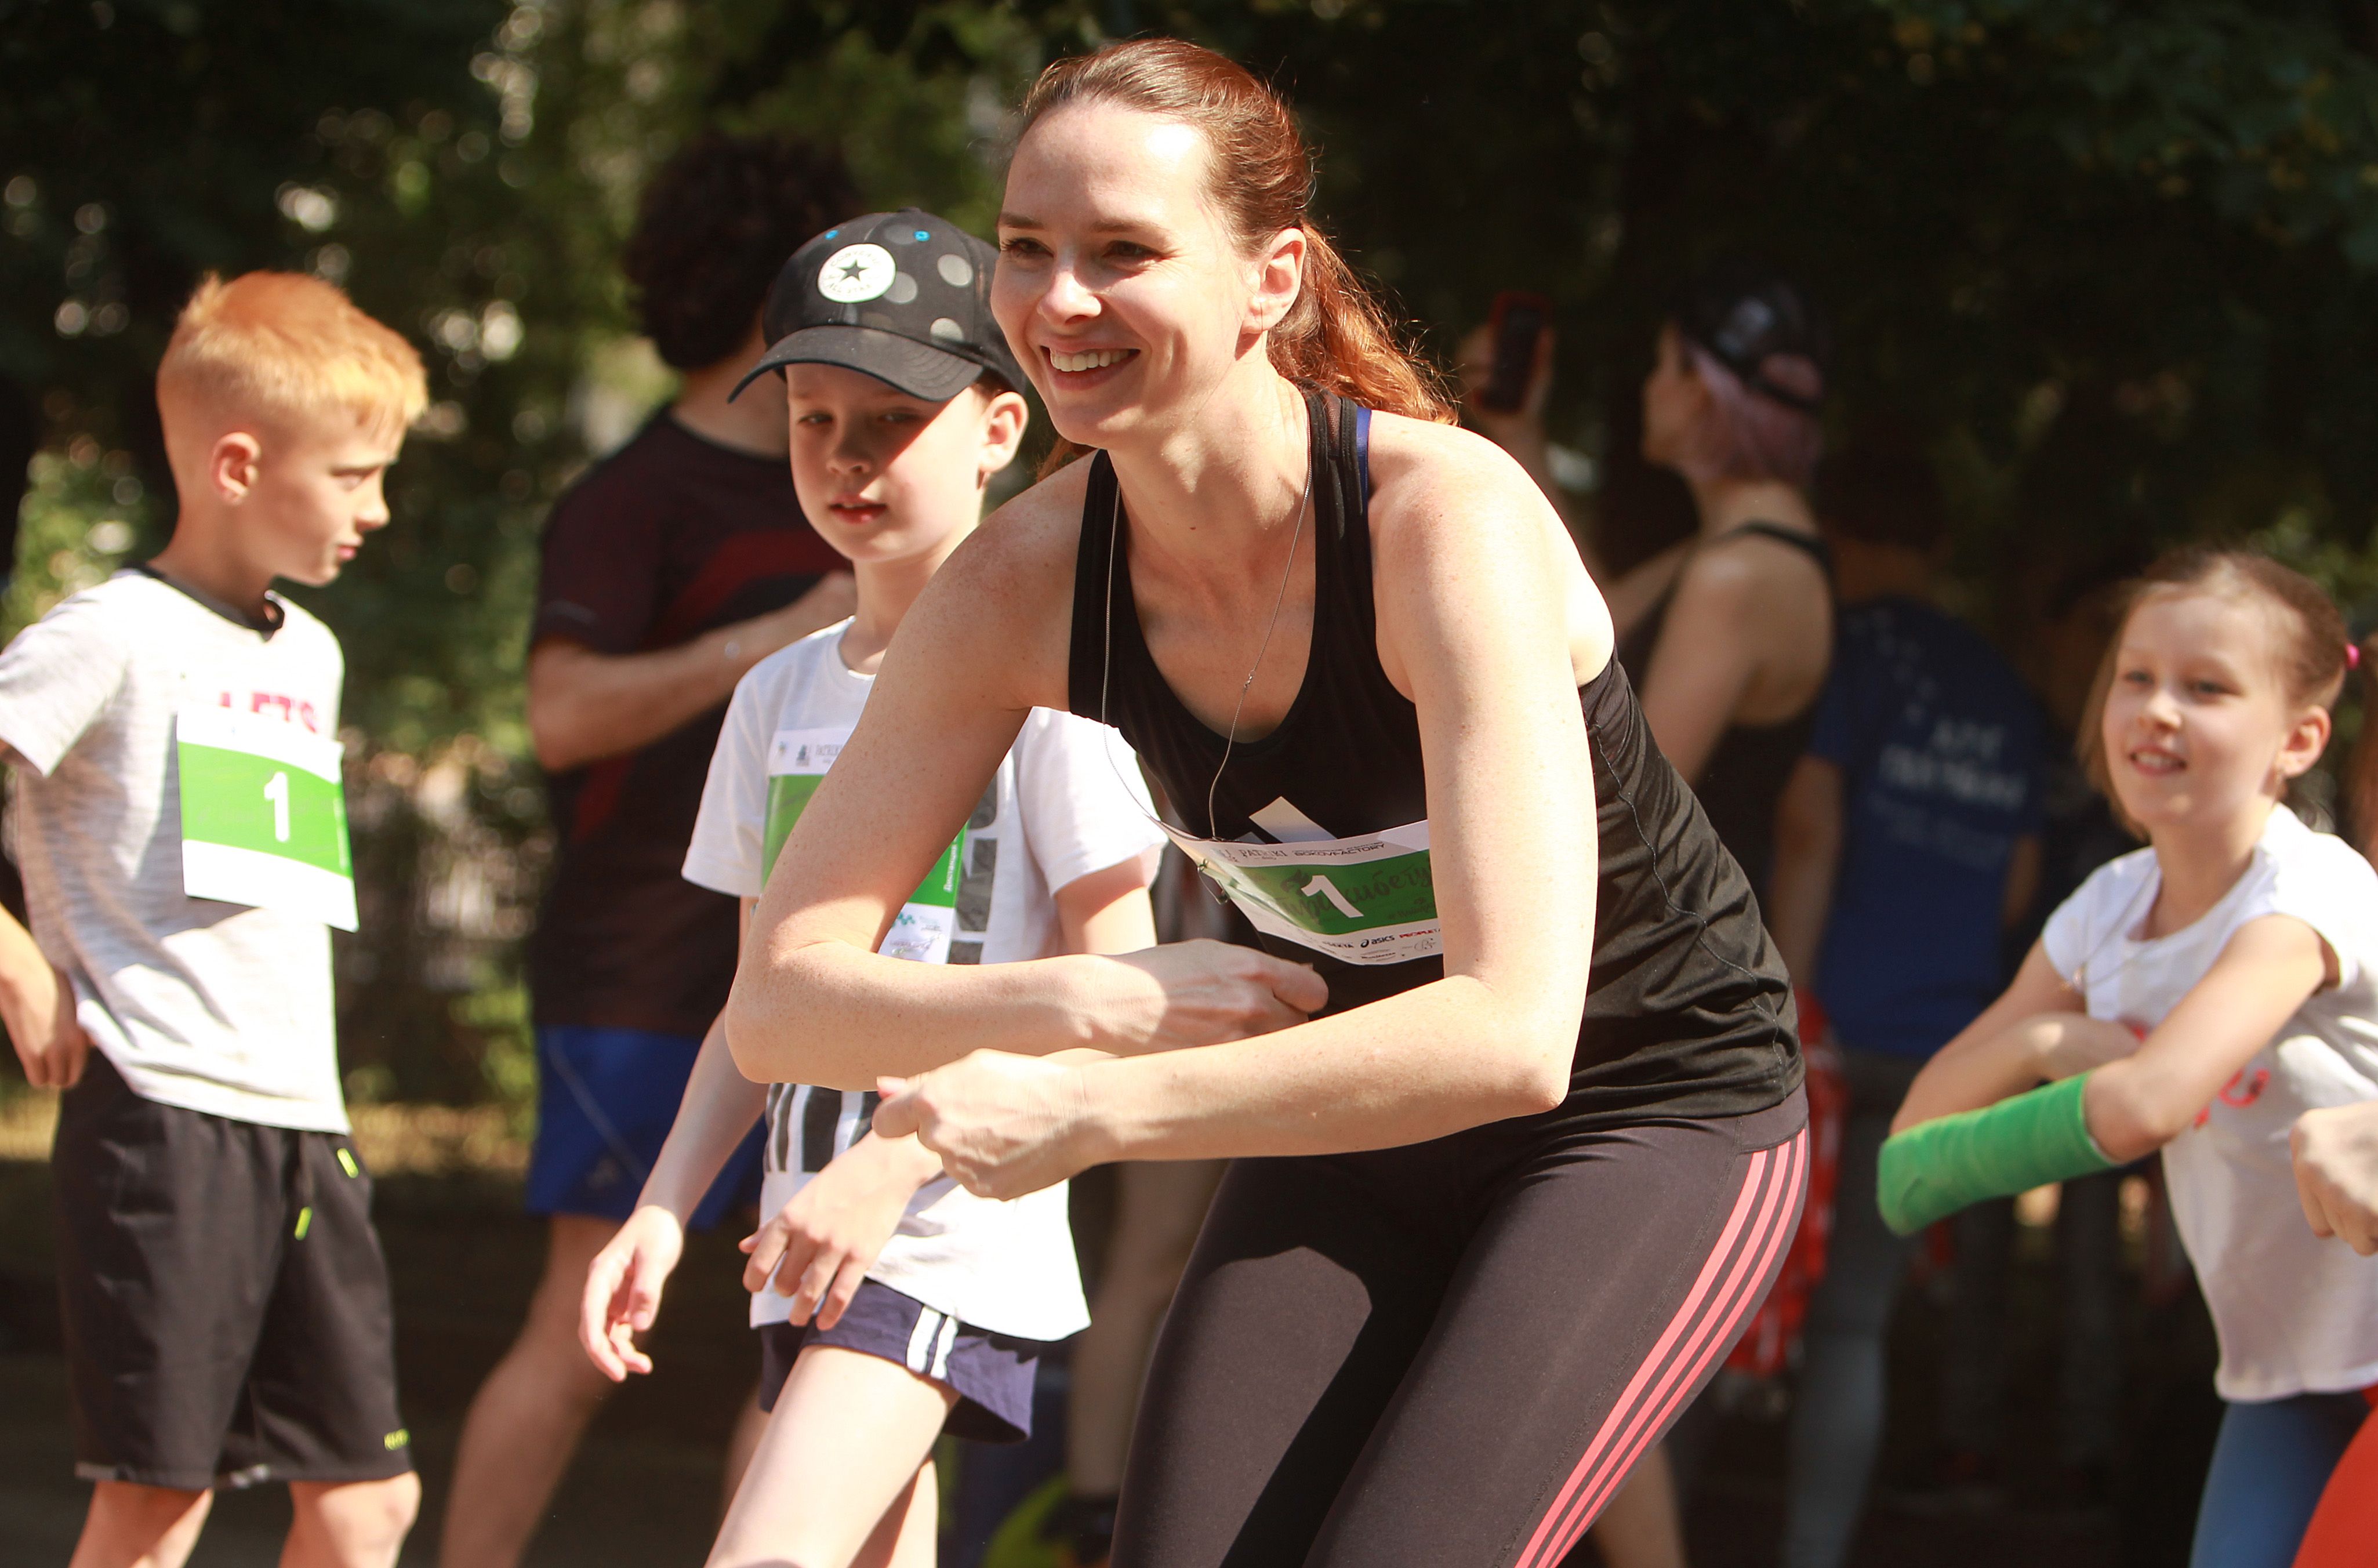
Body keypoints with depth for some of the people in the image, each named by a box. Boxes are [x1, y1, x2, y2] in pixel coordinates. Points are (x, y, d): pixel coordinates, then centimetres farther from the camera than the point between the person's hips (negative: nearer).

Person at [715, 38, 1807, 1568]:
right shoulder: (1025, 580, -13)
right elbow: (779, 999, -11)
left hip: (1654, 1113, -5)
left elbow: (1511, 1033, -36)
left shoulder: (1449, 517, -28)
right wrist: (1093, 1003, -28)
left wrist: (1087, 1112, -38)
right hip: (1355, 1111, 5)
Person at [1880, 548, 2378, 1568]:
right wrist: (2035, 1044, -18)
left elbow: (2144, 1104, -34)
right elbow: (1921, 1117, 3)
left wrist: (1926, 1174, -21)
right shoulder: (2107, 913, 2)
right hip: (2281, 1370, 6)